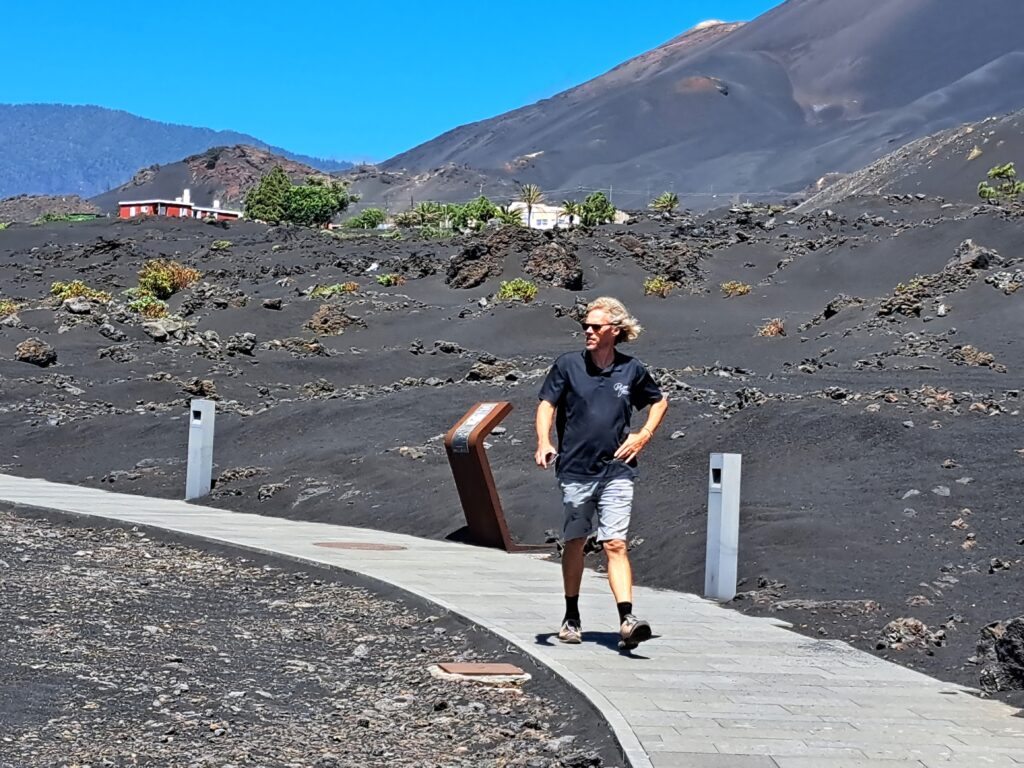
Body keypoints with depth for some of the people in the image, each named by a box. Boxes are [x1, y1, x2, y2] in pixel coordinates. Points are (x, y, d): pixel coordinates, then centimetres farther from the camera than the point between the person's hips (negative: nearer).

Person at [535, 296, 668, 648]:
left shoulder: (632, 370, 3)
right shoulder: (567, 365, 0)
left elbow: (659, 401, 20)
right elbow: (547, 404, -2)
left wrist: (644, 435, 6)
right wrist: (544, 442, -19)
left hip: (616, 472, 0)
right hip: (575, 470, 1)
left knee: (615, 544, -10)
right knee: (574, 543, 11)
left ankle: (627, 620, -19)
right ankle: (571, 618, 25)